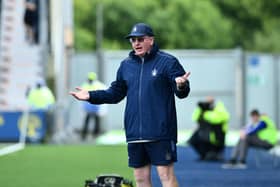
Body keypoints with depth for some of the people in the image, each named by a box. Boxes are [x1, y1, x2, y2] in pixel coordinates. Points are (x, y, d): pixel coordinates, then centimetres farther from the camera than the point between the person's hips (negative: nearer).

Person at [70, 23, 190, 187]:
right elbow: (116, 93, 23)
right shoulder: (126, 65, 14)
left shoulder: (168, 62, -3)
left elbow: (182, 93, -6)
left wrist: (181, 86, -30)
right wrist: (91, 96, 13)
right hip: (134, 135, 6)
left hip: (161, 133, -6)